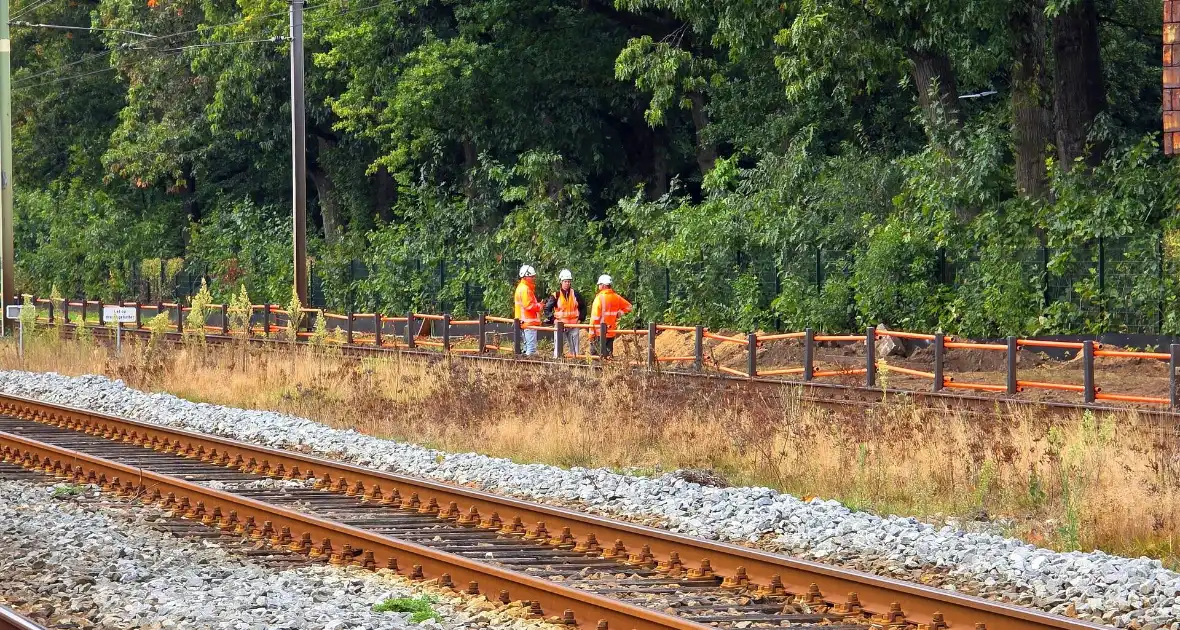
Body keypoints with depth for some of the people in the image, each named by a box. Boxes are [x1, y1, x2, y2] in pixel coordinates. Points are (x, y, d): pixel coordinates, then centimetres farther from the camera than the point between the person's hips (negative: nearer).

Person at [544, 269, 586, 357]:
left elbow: (583, 307, 18)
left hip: (574, 325, 2)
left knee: (575, 349, 6)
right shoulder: (556, 295, -1)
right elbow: (547, 309, 0)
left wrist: (581, 318, 8)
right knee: (558, 346, -8)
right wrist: (552, 319, -10)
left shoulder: (576, 295, 6)